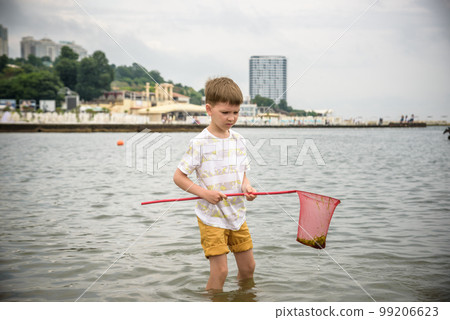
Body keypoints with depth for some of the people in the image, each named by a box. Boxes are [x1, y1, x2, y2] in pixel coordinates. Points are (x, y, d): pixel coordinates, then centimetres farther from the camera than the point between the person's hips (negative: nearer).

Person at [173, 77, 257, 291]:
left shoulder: (238, 140, 4)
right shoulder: (200, 143, -13)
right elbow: (178, 176, -10)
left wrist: (246, 187, -9)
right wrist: (205, 193, -21)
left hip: (237, 214, 6)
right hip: (211, 216, -6)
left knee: (248, 267, 13)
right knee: (220, 271, -8)